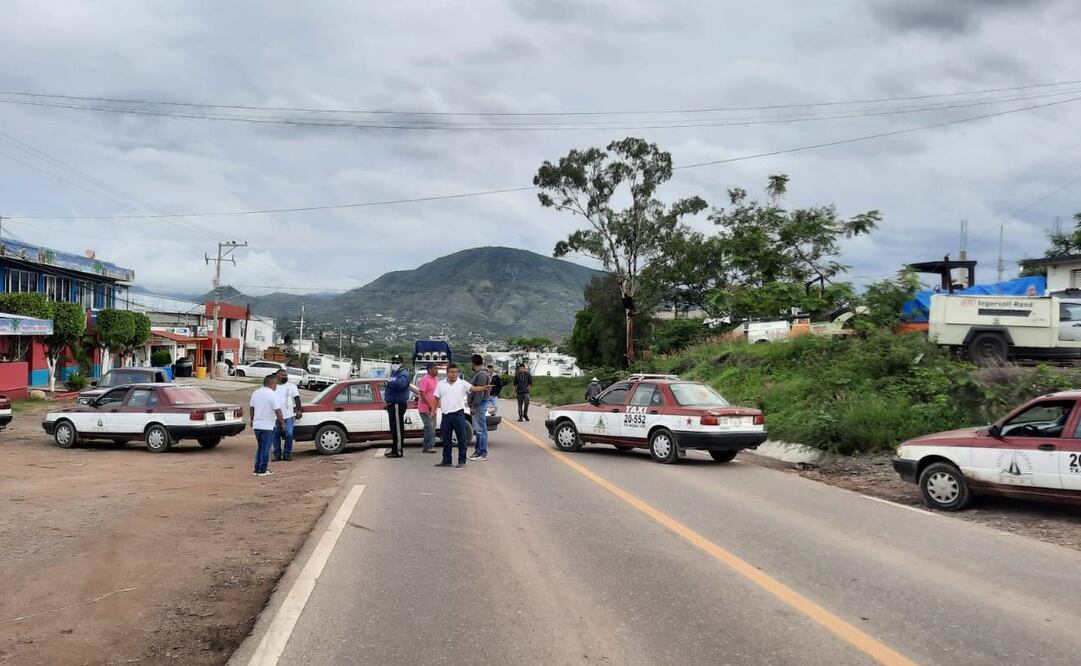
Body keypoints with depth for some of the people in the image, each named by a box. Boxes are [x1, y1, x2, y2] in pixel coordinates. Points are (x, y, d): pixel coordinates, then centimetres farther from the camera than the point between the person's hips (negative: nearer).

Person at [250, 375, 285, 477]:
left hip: (256, 425, 7)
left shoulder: (255, 393, 7)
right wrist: (282, 423, -5)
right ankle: (262, 470, 3)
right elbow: (278, 411, -16)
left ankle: (257, 469, 18)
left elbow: (252, 409, 15)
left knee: (259, 447, 17)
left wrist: (252, 420, 28)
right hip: (268, 426, -7)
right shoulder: (273, 395, -15)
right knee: (266, 449, 1)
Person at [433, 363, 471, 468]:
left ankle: (462, 461, 6)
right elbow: (436, 399, 13)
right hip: (446, 415, 3)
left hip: (458, 414, -3)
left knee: (461, 439, 0)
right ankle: (446, 461, 17)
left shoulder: (462, 383, 0)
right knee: (446, 439, 9)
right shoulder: (441, 384, 10)